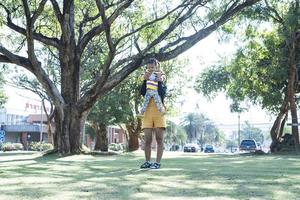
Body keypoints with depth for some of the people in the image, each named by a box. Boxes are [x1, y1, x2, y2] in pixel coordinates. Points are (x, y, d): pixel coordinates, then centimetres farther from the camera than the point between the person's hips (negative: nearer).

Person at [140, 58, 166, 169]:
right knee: (147, 139, 0)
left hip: (158, 111, -2)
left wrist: (160, 82, -13)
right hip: (148, 112, 2)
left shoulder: (161, 77, 9)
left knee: (159, 139, -4)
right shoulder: (146, 78, 14)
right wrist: (145, 80, -10)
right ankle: (147, 162, 7)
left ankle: (158, 162, -4)